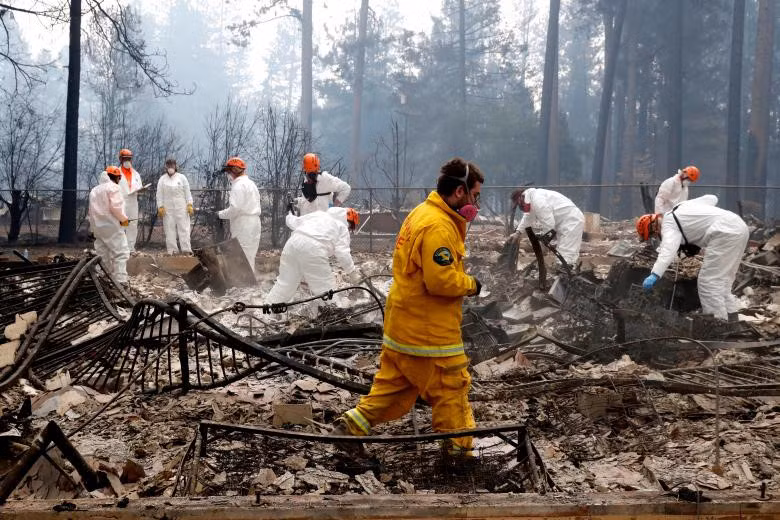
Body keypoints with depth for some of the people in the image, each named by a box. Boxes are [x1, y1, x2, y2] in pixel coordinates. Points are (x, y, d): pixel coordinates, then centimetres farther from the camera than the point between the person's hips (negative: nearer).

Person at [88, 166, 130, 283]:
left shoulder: (95, 190, 19)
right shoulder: (113, 187, -7)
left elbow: (90, 210, 20)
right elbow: (116, 207, -17)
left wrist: (93, 223, 23)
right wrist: (124, 219, -4)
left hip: (97, 227, 8)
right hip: (112, 226, -8)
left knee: (103, 255, 14)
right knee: (121, 253, -10)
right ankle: (120, 282, -20)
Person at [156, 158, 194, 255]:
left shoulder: (181, 177, 8)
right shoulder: (162, 179, 8)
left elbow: (187, 192, 7)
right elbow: (159, 195, 6)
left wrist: (189, 205, 0)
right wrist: (160, 207, -2)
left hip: (181, 207, 0)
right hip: (168, 208, 0)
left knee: (184, 228, -4)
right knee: (169, 229, 0)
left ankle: (186, 249, -4)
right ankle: (172, 250, 4)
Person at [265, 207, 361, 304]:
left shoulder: (319, 214, 30)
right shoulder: (342, 227, 14)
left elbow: (293, 222, 34)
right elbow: (342, 253, 1)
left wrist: (288, 215, 55)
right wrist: (352, 271, 8)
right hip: (314, 248, -6)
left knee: (285, 282, 18)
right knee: (324, 287, 2)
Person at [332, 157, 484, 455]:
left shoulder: (421, 213, 11)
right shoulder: (439, 227, -22)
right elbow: (441, 280, -26)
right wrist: (471, 284, -10)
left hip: (403, 325, 10)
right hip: (429, 330, -10)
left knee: (394, 383, 18)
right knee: (451, 388, 3)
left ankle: (353, 425, 19)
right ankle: (461, 449, 13)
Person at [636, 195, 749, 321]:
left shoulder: (668, 224, -6)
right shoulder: (680, 207, 22)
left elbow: (668, 249, -26)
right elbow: (712, 198, 31)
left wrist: (654, 275, -37)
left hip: (725, 233, -10)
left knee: (708, 281, -9)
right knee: (721, 279, 19)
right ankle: (729, 317, 24)